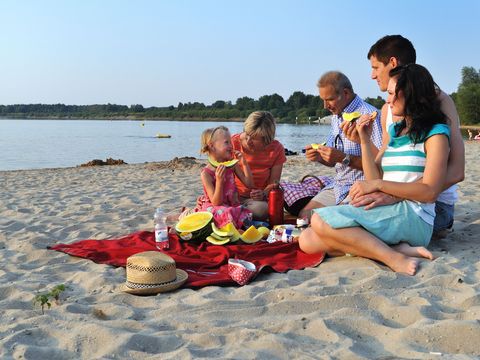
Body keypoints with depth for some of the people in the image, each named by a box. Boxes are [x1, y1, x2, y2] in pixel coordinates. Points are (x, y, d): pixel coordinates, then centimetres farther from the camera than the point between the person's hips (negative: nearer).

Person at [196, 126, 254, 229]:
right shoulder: (206, 173, -14)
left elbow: (249, 184, 3)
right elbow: (216, 202, -16)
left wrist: (244, 164, -8)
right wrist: (219, 180, -31)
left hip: (233, 206, 5)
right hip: (214, 208, -4)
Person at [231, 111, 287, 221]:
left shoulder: (277, 150, -7)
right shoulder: (234, 142, -9)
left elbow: (273, 182, -3)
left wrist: (264, 194, -24)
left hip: (257, 199, 1)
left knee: (262, 209, -36)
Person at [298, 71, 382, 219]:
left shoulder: (369, 115, -16)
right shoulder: (336, 116, 15)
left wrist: (344, 158, -26)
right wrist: (320, 157, -1)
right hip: (337, 187, 9)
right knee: (304, 215, 0)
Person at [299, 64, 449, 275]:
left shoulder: (435, 133, 0)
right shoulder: (395, 131, 22)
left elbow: (430, 191, -12)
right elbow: (374, 178, 13)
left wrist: (378, 185, -13)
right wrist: (365, 141, 5)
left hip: (413, 217, -8)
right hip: (384, 212, 9)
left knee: (320, 221, -24)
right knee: (308, 241, -10)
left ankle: (394, 258, -21)